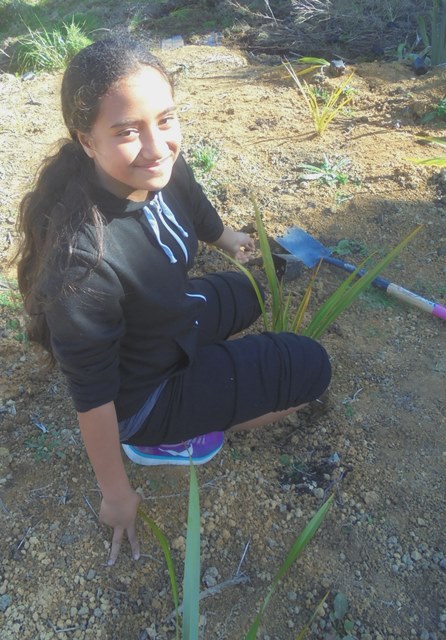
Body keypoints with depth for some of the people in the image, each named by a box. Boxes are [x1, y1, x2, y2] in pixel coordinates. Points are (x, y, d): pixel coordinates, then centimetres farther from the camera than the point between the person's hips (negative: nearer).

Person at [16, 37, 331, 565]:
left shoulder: (163, 167, -18)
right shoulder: (83, 259, -40)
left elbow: (197, 214, 7)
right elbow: (92, 395, -27)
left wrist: (230, 240, 29)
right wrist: (116, 493, -13)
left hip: (173, 320, 8)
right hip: (144, 393, -7)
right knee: (310, 368, -2)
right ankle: (171, 440, 5)